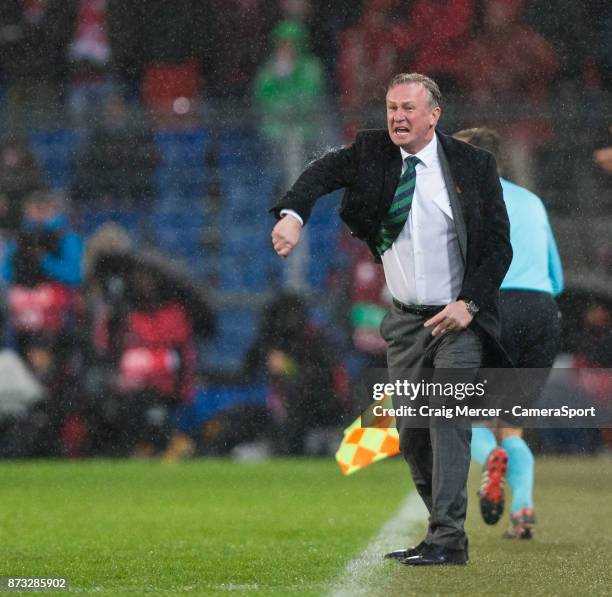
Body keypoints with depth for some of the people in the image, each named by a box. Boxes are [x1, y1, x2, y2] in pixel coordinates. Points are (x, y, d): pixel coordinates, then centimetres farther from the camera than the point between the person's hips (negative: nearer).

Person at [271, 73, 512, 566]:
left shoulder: (473, 165, -6)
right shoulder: (371, 152, 1)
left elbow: (499, 244, -4)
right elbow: (323, 173, -16)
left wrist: (469, 304, -15)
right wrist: (293, 214, -36)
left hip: (458, 318, -4)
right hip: (405, 321, 4)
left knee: (448, 420, -14)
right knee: (409, 433, 7)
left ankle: (448, 539, -14)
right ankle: (442, 528, 22)